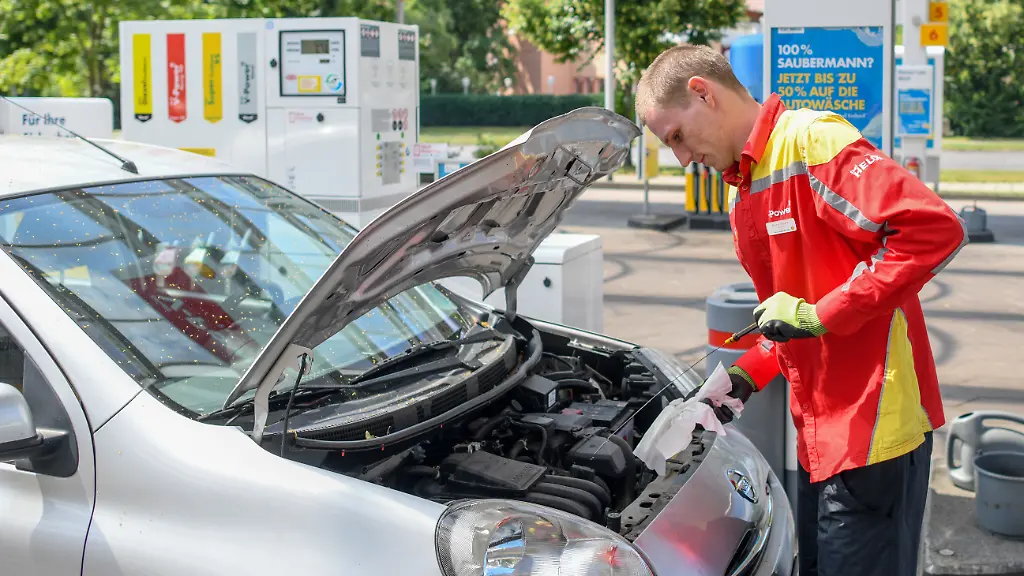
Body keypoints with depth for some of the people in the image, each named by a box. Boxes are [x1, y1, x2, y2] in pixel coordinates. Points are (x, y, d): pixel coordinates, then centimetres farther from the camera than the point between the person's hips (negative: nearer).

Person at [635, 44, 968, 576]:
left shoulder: (811, 141, -15)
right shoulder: (739, 189, 16)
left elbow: (935, 229, -24)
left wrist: (819, 315, -22)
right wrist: (747, 375, 9)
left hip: (873, 427, -9)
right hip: (817, 432, 9)